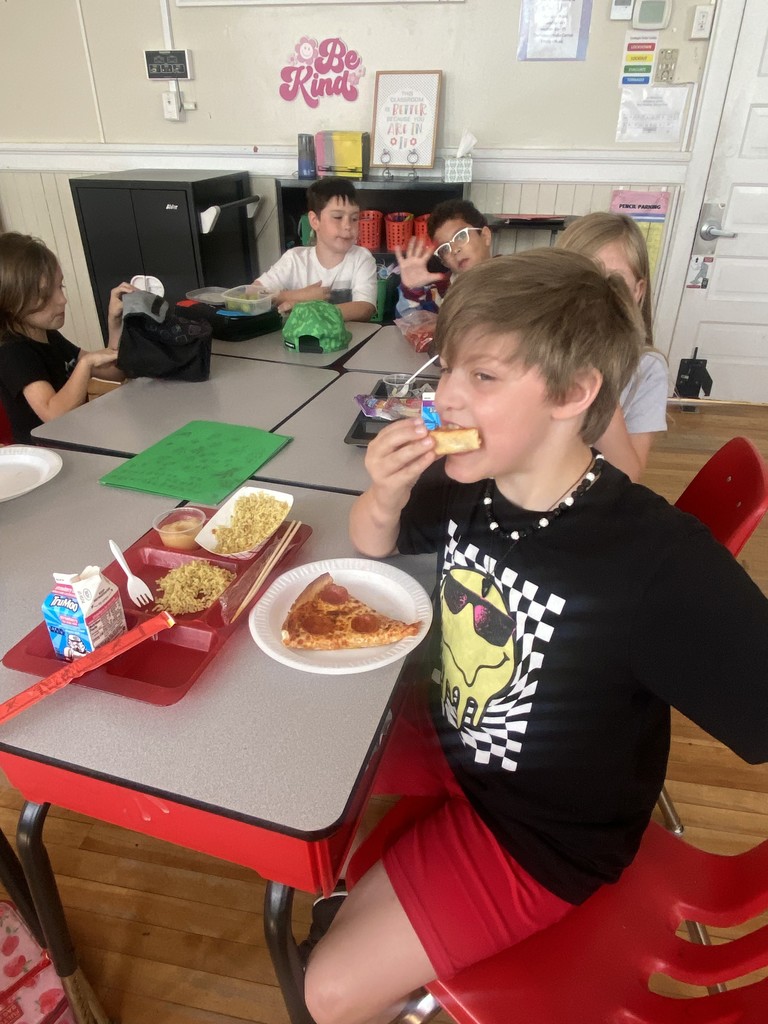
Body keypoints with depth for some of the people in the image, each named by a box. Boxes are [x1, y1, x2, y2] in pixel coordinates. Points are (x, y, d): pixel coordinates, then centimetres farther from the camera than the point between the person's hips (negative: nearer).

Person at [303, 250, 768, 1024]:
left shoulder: (658, 559, -34)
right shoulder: (468, 483, -16)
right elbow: (371, 547, 0)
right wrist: (385, 498, -20)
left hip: (543, 835, -5)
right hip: (449, 744, 6)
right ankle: (357, 898, 44)